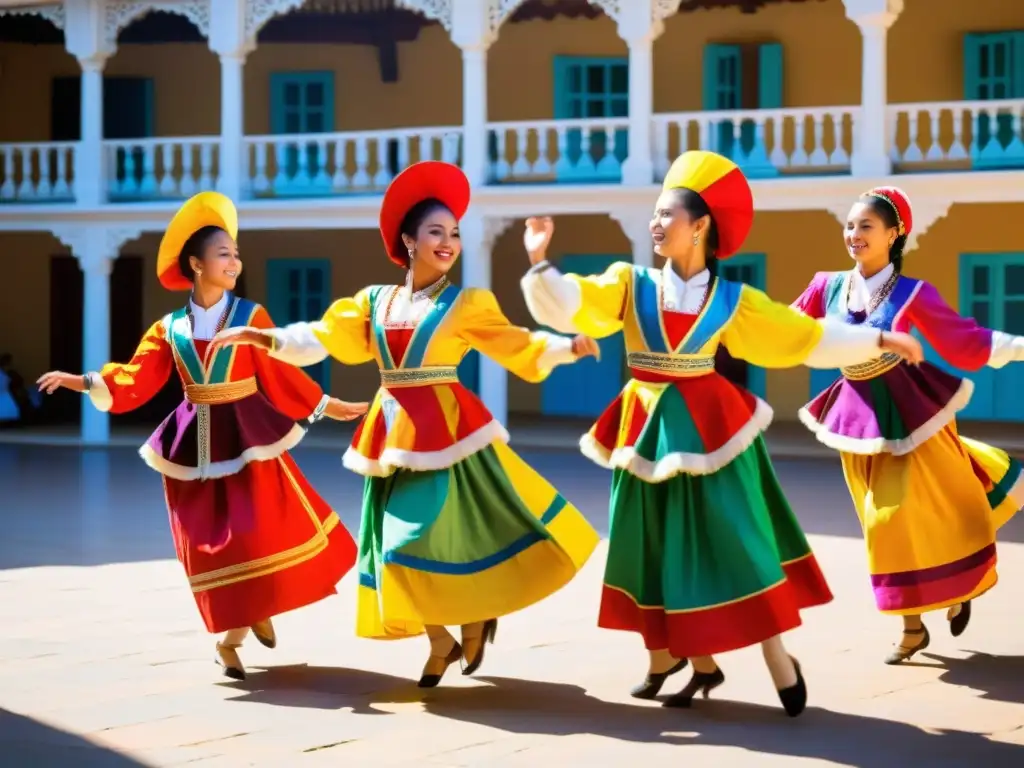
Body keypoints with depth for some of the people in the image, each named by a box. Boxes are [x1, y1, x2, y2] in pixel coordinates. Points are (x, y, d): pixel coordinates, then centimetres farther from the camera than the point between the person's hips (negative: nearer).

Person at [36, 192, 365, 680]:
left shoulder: (252, 316, -1)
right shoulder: (170, 328, 3)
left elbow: (282, 376, 3)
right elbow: (135, 382, 0)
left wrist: (326, 406, 3)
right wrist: (80, 382, -10)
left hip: (246, 438, -1)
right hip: (195, 444, 2)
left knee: (261, 533, -6)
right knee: (211, 542, 4)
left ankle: (244, 624, 17)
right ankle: (233, 630, 19)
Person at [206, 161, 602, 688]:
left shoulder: (466, 304, 0)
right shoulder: (373, 302, 8)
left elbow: (516, 346, 2)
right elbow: (323, 338, 3)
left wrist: (568, 346, -10)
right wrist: (266, 338, -8)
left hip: (446, 430, -4)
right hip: (393, 431, 4)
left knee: (438, 536, -11)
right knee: (399, 544, 6)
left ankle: (476, 617, 16)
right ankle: (442, 641, 21)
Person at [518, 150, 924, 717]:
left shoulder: (733, 301, 0)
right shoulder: (630, 284, 0)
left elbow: (808, 339, 5)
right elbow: (567, 307, -11)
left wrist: (876, 341, 3)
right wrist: (540, 261, -26)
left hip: (709, 427, -2)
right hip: (652, 429, 2)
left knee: (733, 543, -3)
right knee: (662, 548, 7)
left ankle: (777, 659, 6)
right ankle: (698, 661, 20)